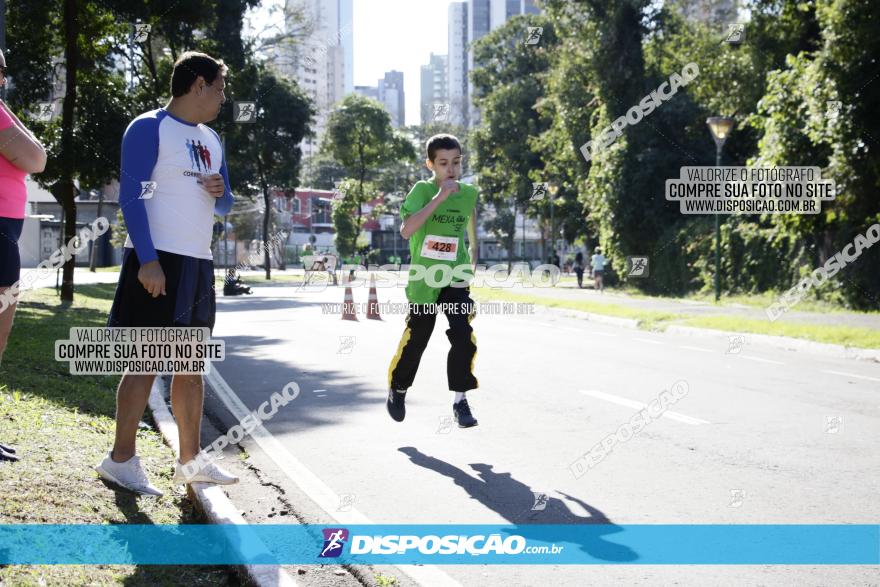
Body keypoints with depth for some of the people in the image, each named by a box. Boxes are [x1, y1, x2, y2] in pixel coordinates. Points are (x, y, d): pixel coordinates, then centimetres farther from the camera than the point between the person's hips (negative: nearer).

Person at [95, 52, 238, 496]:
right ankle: (121, 459, 1)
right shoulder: (149, 128, -5)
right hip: (158, 261, -8)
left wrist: (221, 192, 0)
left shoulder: (211, 140, 18)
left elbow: (224, 205, 25)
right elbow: (132, 196, -12)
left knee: (191, 366, 9)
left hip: (198, 263, 8)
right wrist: (148, 259, -21)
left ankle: (189, 459, 16)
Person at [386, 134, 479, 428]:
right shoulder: (422, 190, -14)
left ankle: (460, 400, -3)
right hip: (423, 280, -2)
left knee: (464, 337, -15)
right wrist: (439, 198, -33)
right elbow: (406, 230, -30)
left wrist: (473, 255, 28)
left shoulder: (469, 193, -2)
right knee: (415, 340, 9)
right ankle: (397, 390, 35)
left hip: (456, 279, 2)